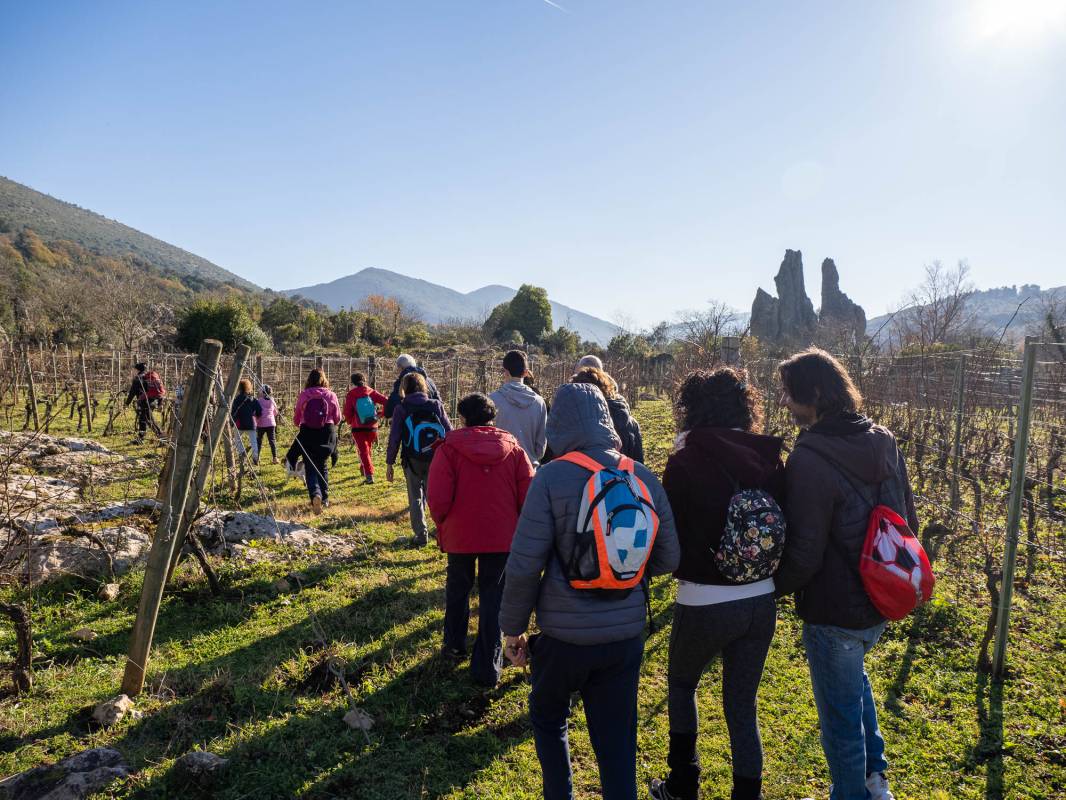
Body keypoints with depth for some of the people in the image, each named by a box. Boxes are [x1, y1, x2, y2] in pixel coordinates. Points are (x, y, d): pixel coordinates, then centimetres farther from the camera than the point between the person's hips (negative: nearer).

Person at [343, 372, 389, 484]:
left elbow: (347, 413, -5)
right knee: (367, 449, 23)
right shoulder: (372, 392, 1)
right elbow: (387, 402, -9)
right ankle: (364, 470, 39)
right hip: (372, 427, 3)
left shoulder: (351, 395, -4)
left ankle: (369, 475, -15)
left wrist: (350, 422, 15)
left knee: (363, 451, -1)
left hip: (358, 428, -3)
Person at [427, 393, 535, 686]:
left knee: (457, 589, 23)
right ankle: (487, 668, 13)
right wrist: (513, 525, 10)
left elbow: (438, 499, -16)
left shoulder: (450, 447, -10)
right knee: (493, 597, 11)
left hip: (460, 534, -1)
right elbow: (528, 496, -7)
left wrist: (442, 525, 4)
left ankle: (454, 645, 40)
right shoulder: (513, 447, -3)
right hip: (503, 537, 1)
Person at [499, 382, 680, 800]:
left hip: (565, 635, -3)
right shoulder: (644, 478, -3)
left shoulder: (552, 477, -16)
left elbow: (524, 564, -17)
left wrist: (512, 627, -3)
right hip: (626, 635, 3)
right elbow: (667, 558, 3)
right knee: (617, 743, 15)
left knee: (548, 719, 24)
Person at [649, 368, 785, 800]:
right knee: (743, 704, 18)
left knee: (682, 683, 23)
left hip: (705, 602, -4)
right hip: (761, 600, 4)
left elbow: (669, 535, -8)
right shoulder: (769, 459, -2)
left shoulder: (685, 461, -16)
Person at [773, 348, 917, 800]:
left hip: (835, 612, -8)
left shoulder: (809, 459, -26)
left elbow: (804, 554, -23)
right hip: (882, 602, 9)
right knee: (854, 677, 33)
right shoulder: (882, 441, -2)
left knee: (840, 712, 13)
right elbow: (907, 520, 9)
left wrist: (774, 586, -5)